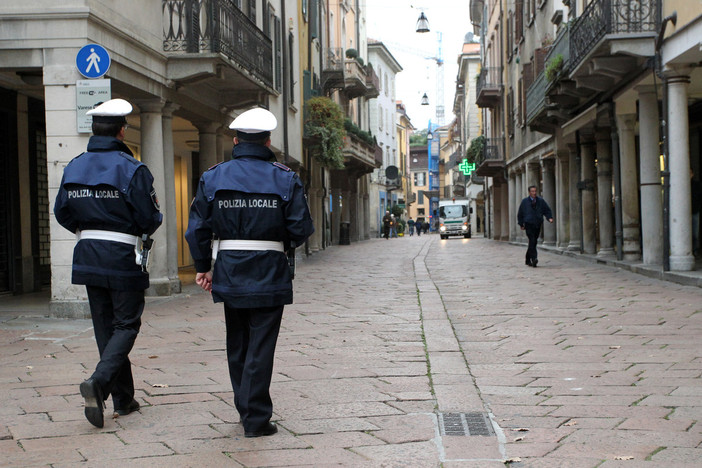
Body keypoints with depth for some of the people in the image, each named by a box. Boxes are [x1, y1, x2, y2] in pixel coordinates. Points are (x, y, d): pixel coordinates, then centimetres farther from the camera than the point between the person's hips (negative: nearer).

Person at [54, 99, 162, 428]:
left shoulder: (74, 167, 4)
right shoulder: (131, 169, -13)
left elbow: (62, 213, 8)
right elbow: (149, 220, -13)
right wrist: (156, 213, 9)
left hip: (88, 258, 6)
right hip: (123, 258, -5)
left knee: (105, 326, 13)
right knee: (126, 324, 4)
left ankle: (123, 398, 18)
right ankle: (99, 381, -19)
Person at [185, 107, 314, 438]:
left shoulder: (212, 178, 1)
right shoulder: (285, 179, -5)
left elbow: (198, 228, 0)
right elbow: (302, 228, -7)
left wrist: (203, 267, 12)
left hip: (229, 274, 3)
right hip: (269, 275, -3)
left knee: (237, 345, 18)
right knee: (261, 347, 1)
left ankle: (245, 408, 30)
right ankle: (256, 419, 2)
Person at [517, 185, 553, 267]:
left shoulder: (541, 201, 7)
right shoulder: (525, 202, 3)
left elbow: (547, 210, 10)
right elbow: (520, 214, 9)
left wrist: (550, 218, -8)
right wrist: (521, 224, 6)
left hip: (537, 225, 3)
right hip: (529, 225, -3)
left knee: (534, 242, 8)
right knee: (532, 241, -19)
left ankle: (528, 260, 22)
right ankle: (534, 259, -28)